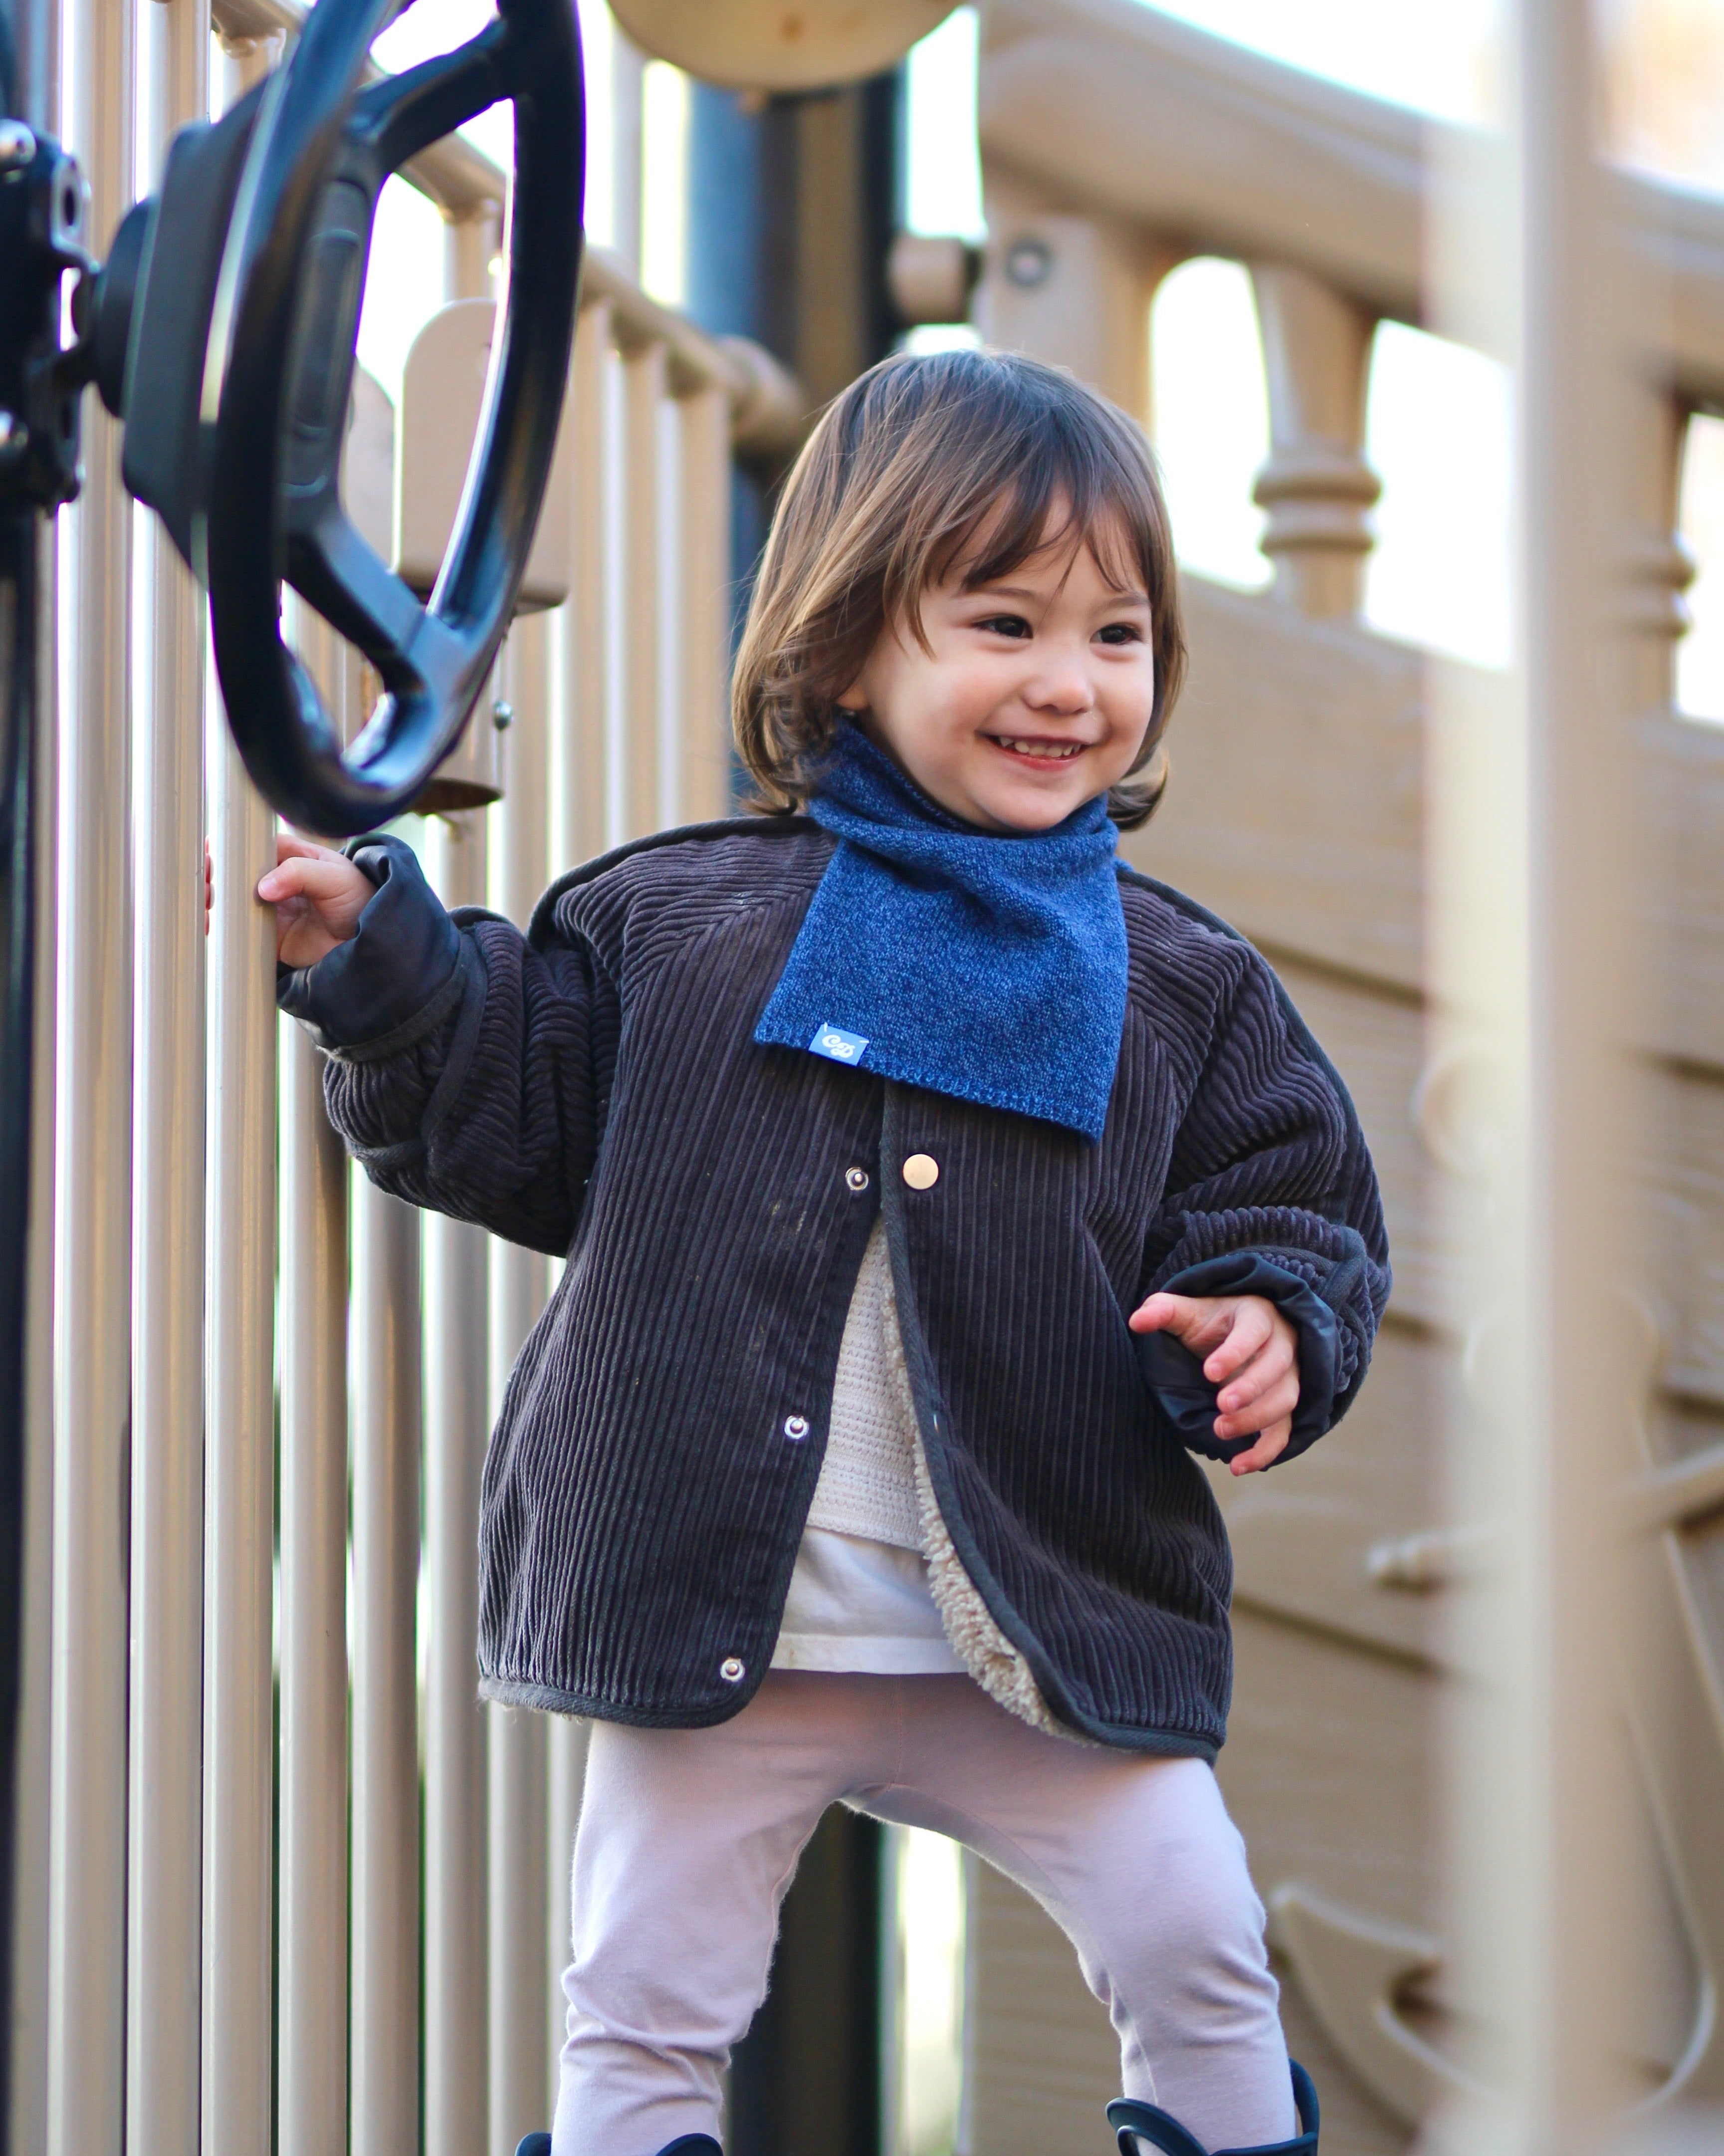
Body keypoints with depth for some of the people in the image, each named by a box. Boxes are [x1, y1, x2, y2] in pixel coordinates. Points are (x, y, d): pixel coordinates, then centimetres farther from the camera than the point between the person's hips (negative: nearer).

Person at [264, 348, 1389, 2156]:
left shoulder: (1185, 988, 2)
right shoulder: (670, 923, 1)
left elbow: (1293, 1199, 5)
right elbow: (513, 1122, 6)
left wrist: (1269, 1325, -16)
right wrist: (370, 957, -5)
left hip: (1040, 1645, 0)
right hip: (715, 1641, 0)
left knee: (1193, 1944, 0)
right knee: (644, 2002, 7)